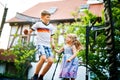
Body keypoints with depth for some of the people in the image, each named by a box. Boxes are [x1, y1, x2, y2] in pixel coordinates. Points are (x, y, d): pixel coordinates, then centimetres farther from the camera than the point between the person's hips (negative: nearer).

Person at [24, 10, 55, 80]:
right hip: (40, 44, -5)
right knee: (43, 58, -27)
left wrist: (52, 43, 5)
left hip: (48, 45, 5)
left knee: (51, 61, -9)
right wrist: (27, 33, -20)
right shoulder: (38, 24, 2)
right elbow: (30, 31, 2)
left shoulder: (51, 26, 15)